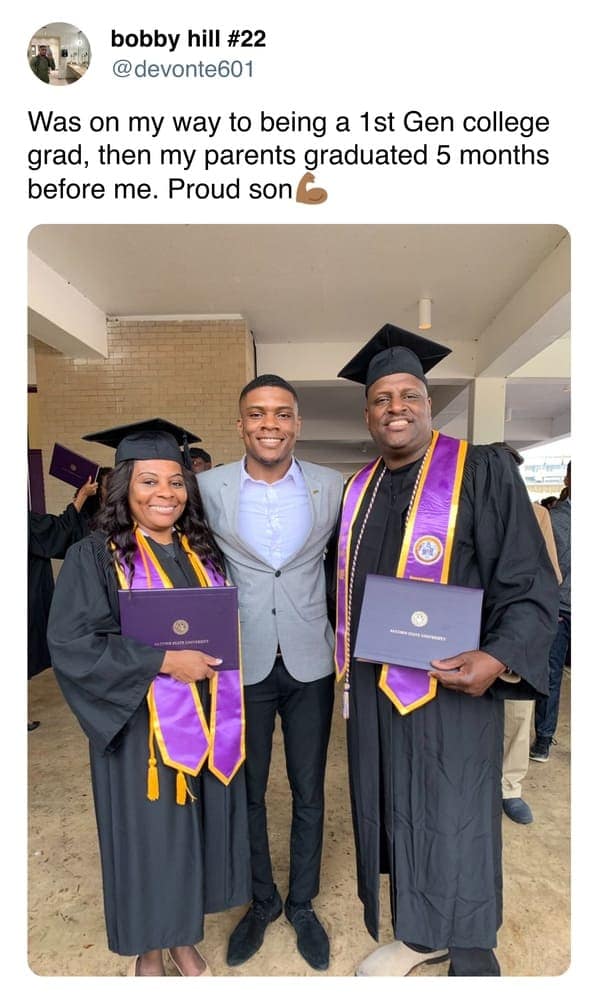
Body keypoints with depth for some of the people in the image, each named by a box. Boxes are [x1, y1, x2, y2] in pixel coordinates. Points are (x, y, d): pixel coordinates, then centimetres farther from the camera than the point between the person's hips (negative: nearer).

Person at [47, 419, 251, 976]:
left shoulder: (202, 551, 5)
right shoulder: (95, 556, -10)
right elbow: (70, 643, -17)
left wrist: (213, 657, -4)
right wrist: (163, 661, -22)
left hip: (205, 724, 5)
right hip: (142, 729, -4)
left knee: (196, 829, 17)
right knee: (148, 836, 11)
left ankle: (185, 939, 42)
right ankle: (149, 950, 39)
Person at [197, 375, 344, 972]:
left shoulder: (333, 487, -4)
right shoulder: (209, 488, -6)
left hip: (310, 664, 1)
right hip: (242, 664, 0)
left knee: (309, 794, 17)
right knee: (247, 793, 17)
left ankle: (302, 904, 44)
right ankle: (261, 901, 45)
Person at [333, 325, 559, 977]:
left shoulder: (482, 472, -10)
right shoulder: (359, 490, 7)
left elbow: (529, 585, -12)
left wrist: (498, 659, -26)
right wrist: (346, 654, 8)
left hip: (451, 684, -5)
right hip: (373, 685, 6)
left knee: (452, 819, 10)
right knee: (393, 811, 19)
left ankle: (471, 956, 37)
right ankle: (416, 937, 43)